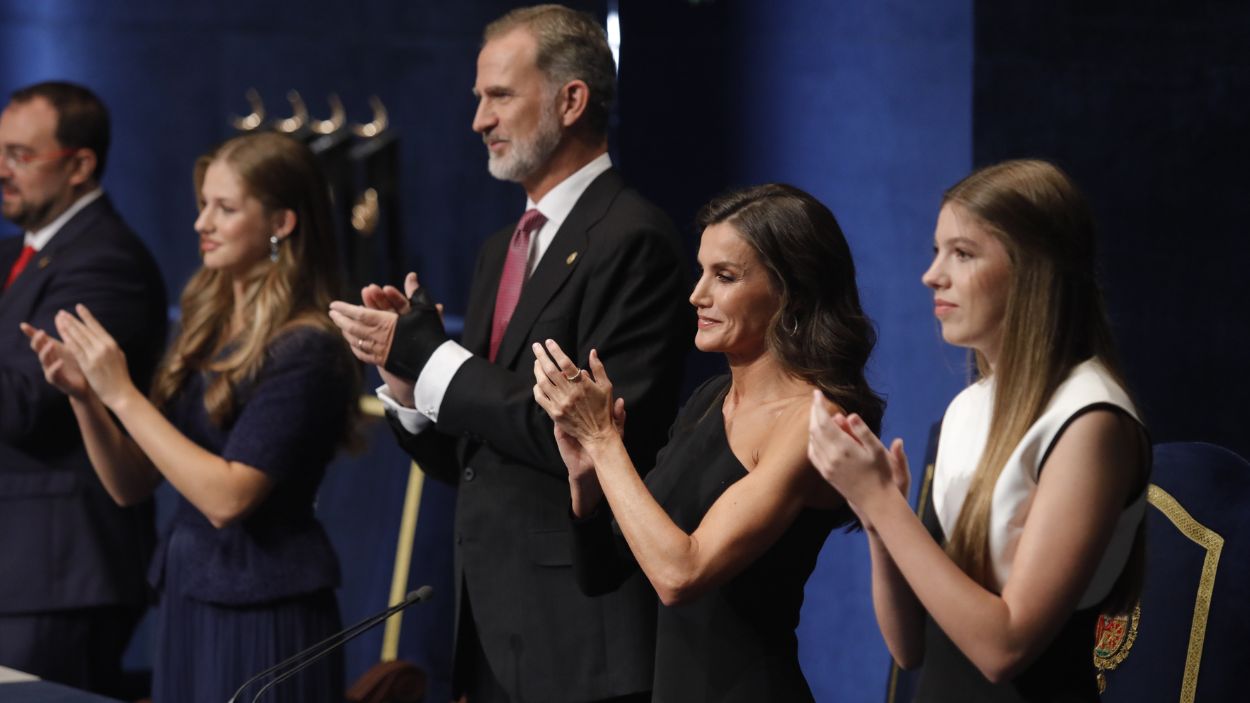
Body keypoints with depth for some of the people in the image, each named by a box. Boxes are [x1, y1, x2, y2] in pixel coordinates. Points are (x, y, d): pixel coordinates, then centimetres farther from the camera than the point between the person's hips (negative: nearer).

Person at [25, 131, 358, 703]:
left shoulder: (306, 350, -13)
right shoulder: (206, 330, 8)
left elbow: (228, 497, -21)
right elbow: (131, 484, 10)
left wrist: (121, 394, -17)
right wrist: (84, 396, -7)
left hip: (263, 617, -7)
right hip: (185, 603, 7)